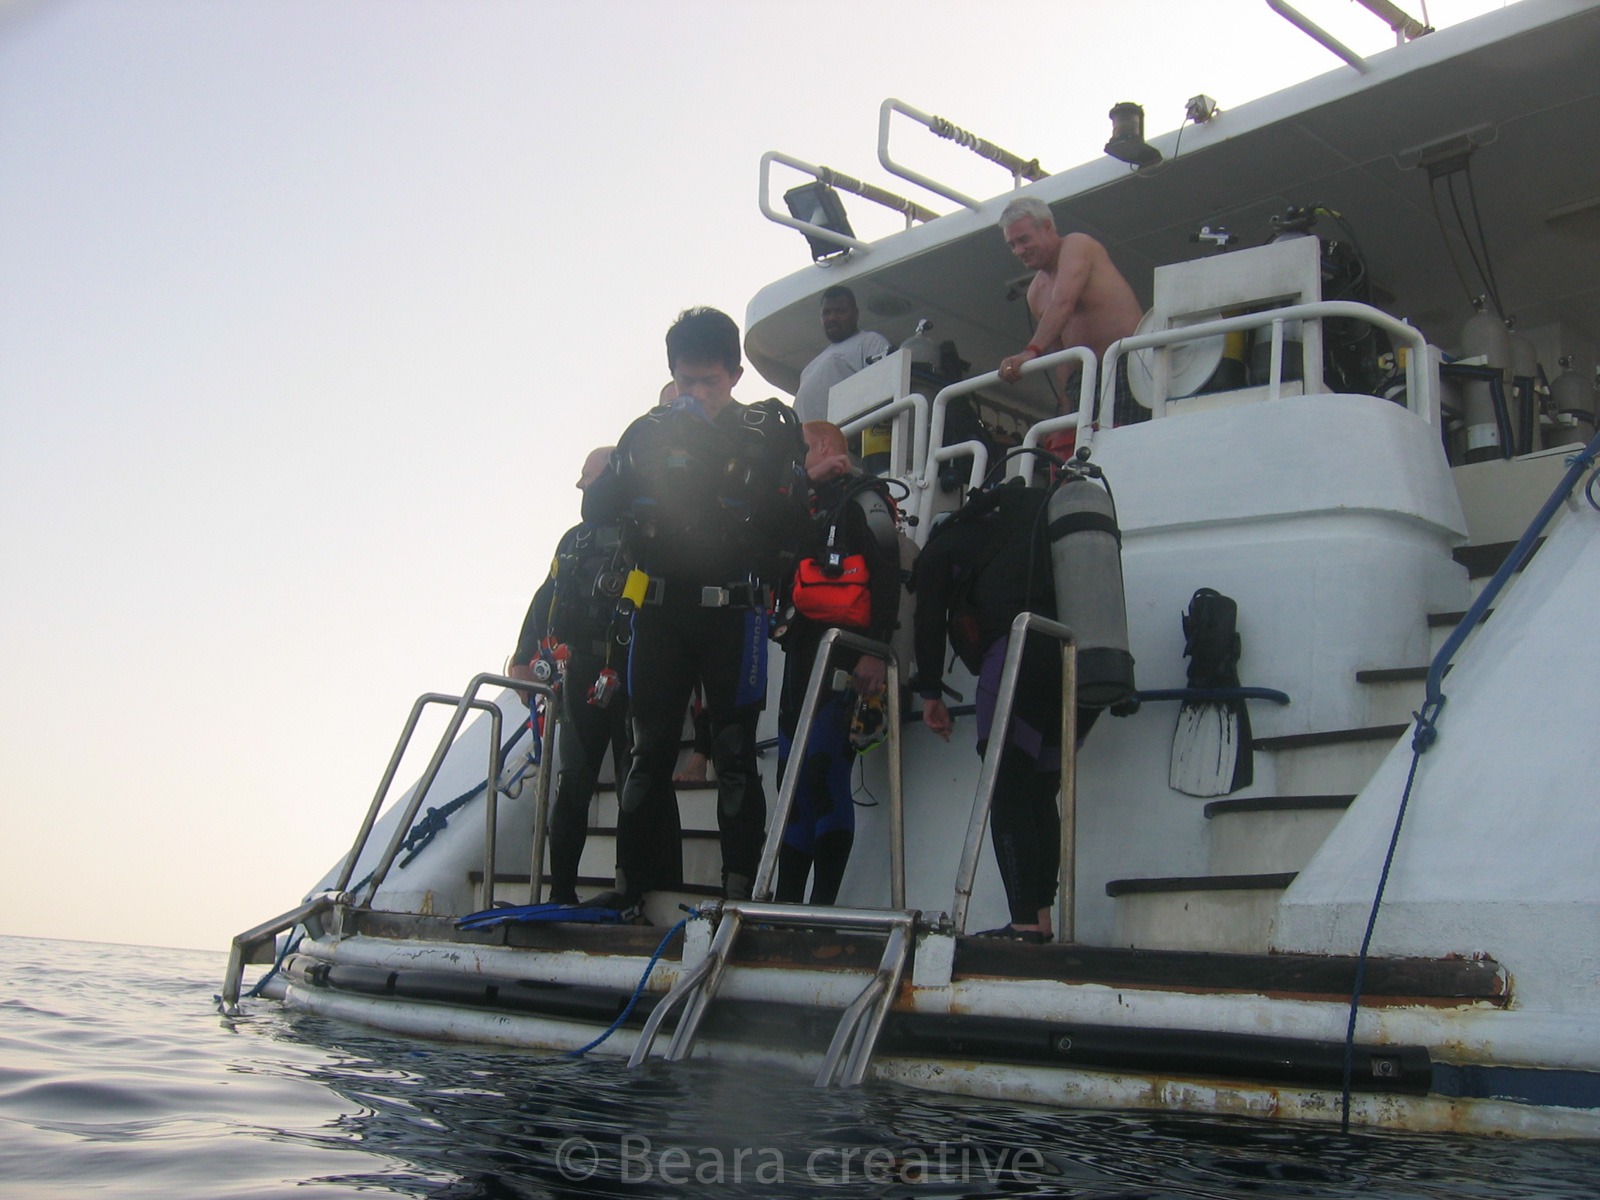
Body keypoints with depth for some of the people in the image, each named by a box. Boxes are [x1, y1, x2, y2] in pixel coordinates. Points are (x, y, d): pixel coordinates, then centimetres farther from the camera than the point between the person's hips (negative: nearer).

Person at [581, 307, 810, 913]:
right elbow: (595, 509, 4)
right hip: (660, 611, 3)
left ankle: (740, 886, 2)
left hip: (732, 612, -3)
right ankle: (631, 880, 13)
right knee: (650, 748, 7)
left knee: (734, 754, -2)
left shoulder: (769, 431, 3)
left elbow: (791, 526, -5)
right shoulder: (649, 432, 11)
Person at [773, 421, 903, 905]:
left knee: (824, 771, -15)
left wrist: (876, 651, -21)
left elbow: (887, 576, -11)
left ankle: (824, 903, -15)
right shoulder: (809, 508, 28)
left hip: (842, 653, -9)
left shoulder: (862, 499, 0)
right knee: (794, 775, 7)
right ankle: (786, 903, 12)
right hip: (803, 652, 9)